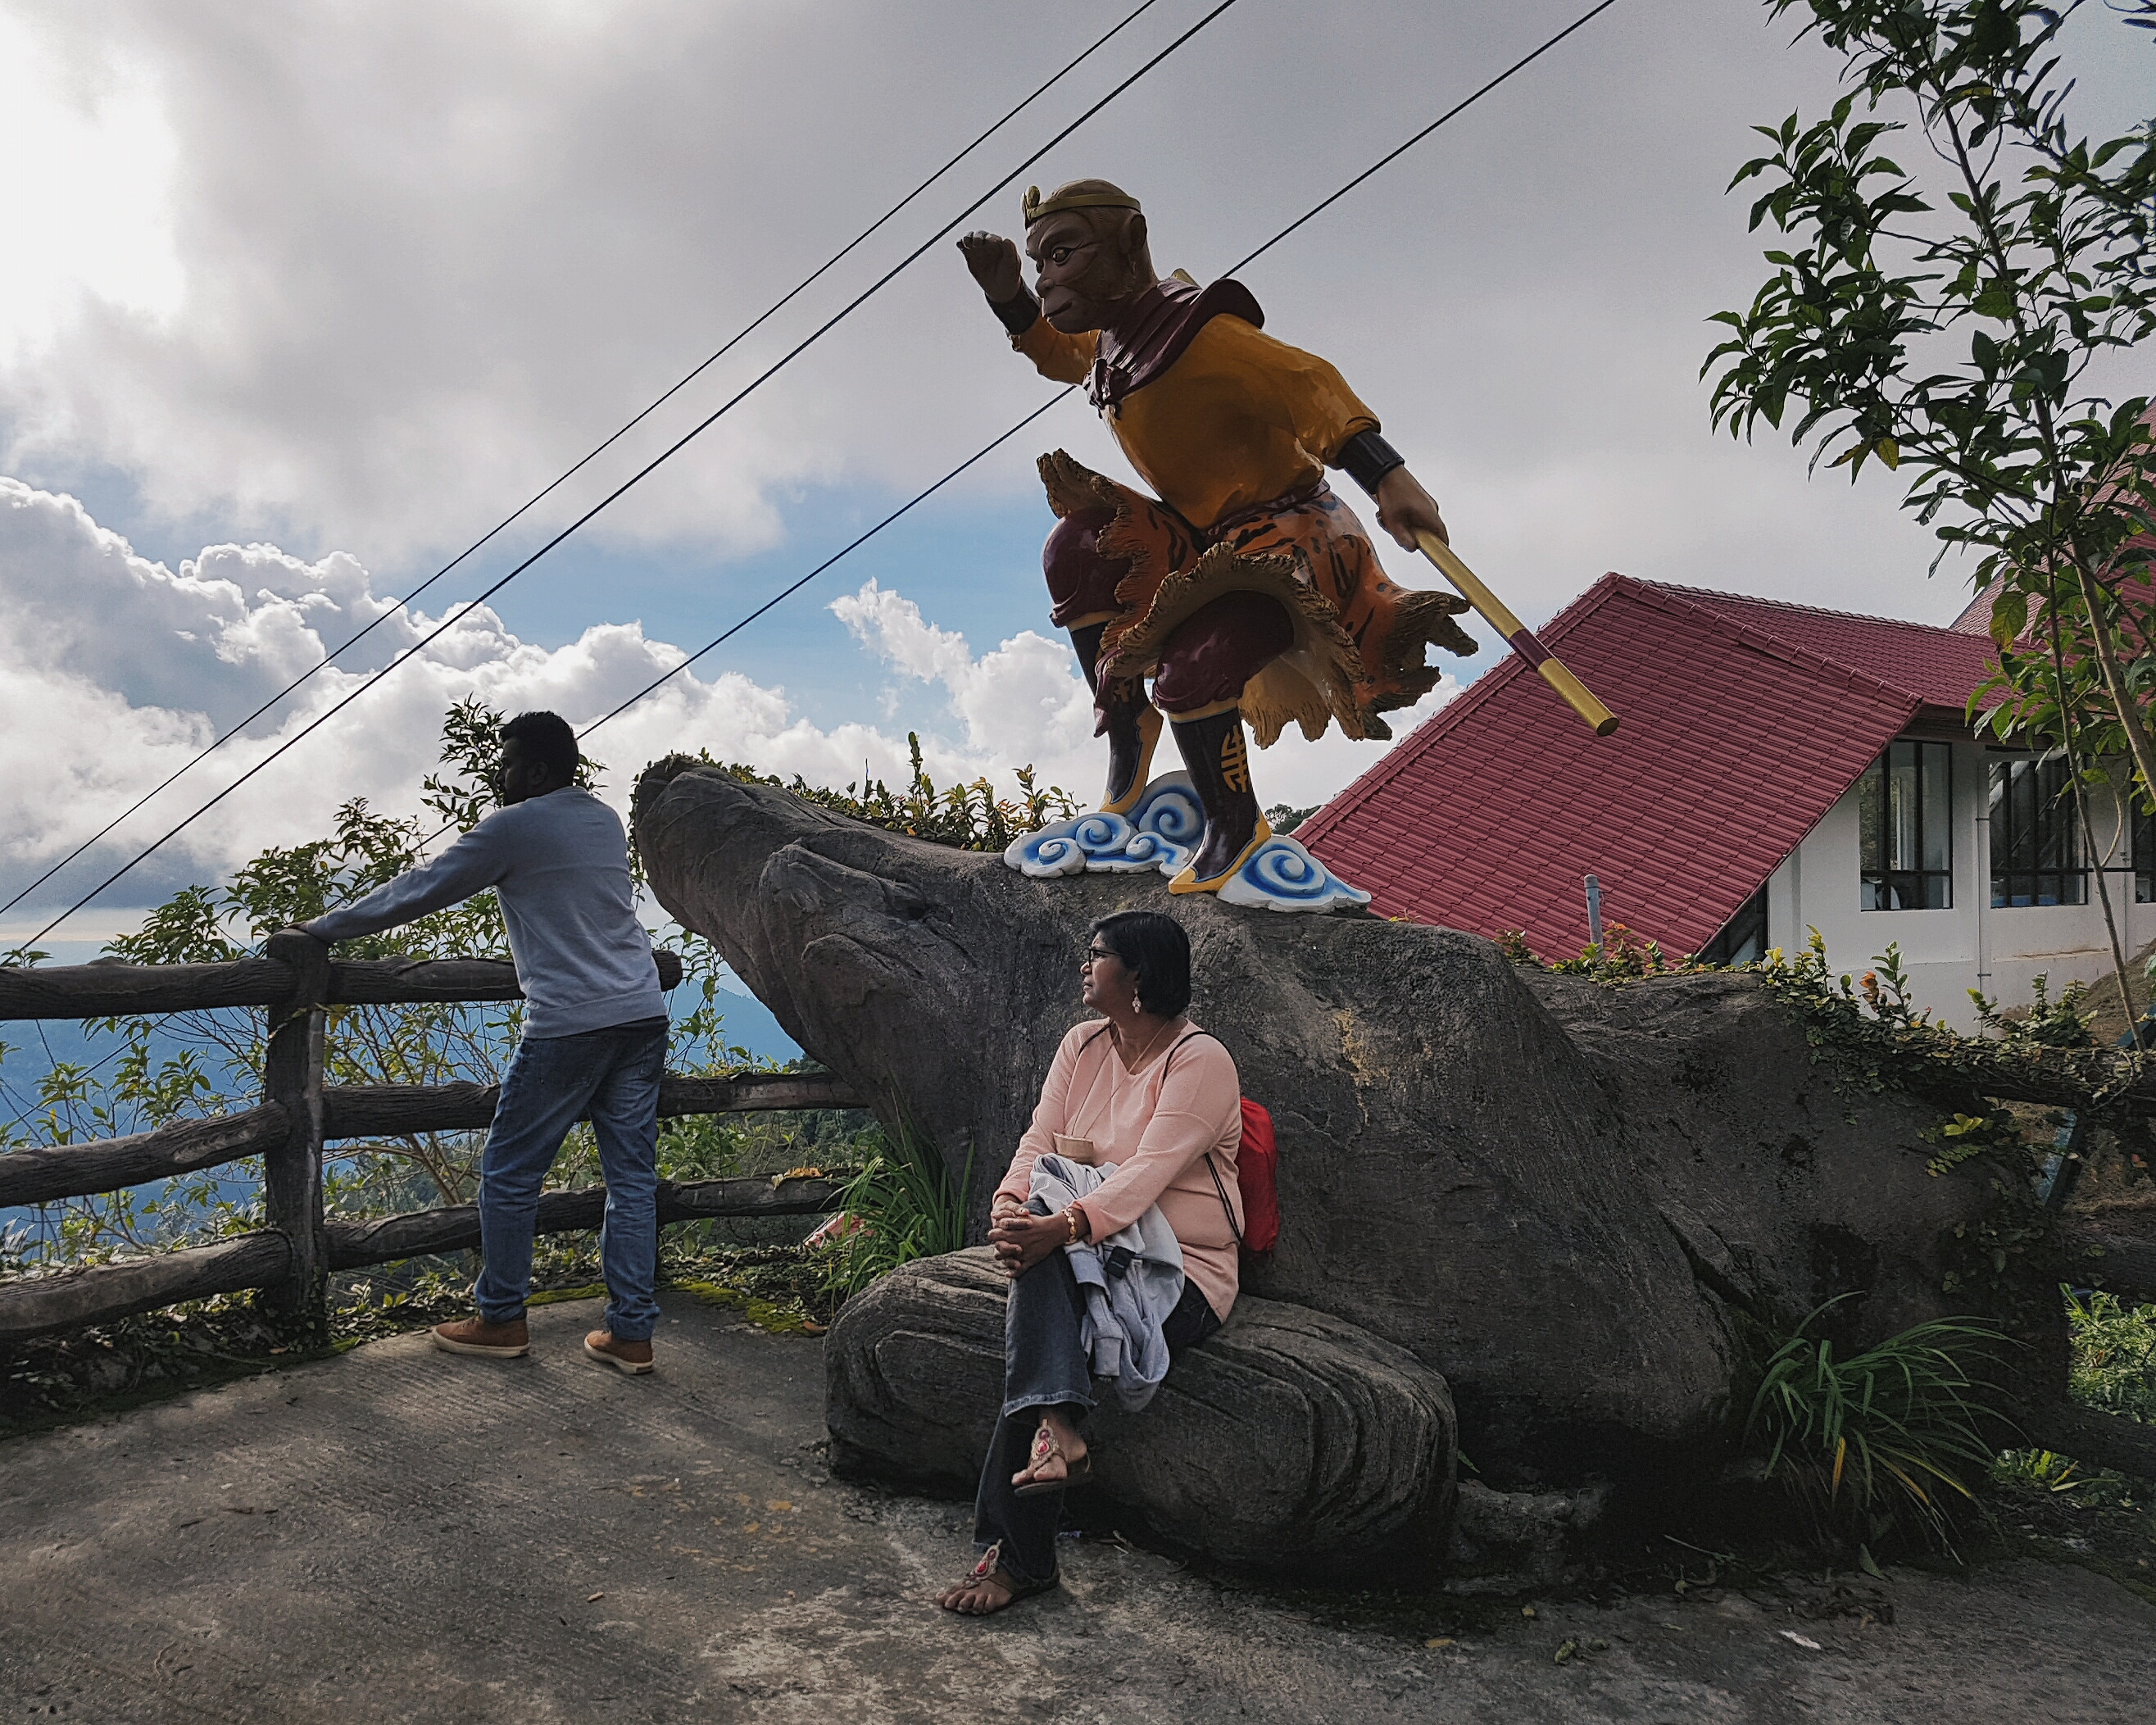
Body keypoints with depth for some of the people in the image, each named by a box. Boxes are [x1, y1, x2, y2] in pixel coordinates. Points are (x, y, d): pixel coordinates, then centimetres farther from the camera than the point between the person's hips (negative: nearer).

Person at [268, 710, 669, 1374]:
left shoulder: (515, 827, -6)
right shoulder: (606, 820, 15)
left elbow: (417, 891, -2)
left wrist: (317, 933, 4)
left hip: (568, 1024, -7)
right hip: (642, 1014, 7)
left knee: (508, 1174, 8)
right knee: (632, 1175, 7)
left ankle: (501, 1319, 19)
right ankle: (631, 1332, 9)